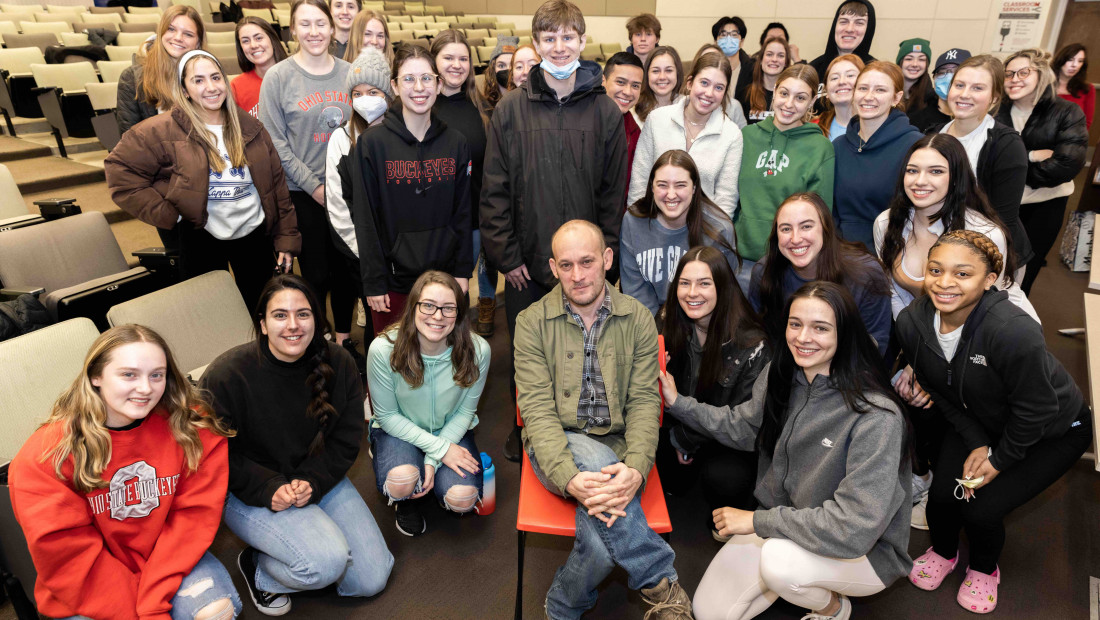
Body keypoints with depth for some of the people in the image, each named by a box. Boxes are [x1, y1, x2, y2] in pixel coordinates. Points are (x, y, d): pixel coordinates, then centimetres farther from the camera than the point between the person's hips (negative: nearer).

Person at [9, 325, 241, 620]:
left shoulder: (193, 429, -13)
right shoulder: (45, 458, -16)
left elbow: (193, 515, -11)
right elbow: (71, 559, -14)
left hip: (171, 560, 2)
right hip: (90, 592, -1)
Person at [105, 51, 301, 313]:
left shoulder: (249, 127, 0)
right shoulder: (164, 132, -10)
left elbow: (276, 184, 2)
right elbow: (120, 169, -7)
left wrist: (287, 239, -1)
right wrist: (167, 214, -13)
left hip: (254, 235, 2)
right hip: (202, 240, -2)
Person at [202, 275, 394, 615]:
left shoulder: (339, 364, -9)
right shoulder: (226, 375, -20)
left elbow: (346, 440, -3)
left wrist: (311, 482, -18)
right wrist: (270, 489, -23)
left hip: (319, 479, 5)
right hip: (249, 493, -4)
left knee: (371, 580, 1)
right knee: (327, 562, -28)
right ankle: (258, 567, 4)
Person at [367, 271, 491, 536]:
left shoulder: (477, 350, -22)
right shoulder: (383, 349, -25)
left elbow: (465, 411, -8)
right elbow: (387, 415, -13)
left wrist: (433, 460, -18)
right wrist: (439, 448, -21)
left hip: (451, 431, 1)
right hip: (399, 429, -1)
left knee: (462, 500, -21)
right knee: (402, 482, -31)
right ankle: (406, 501, 10)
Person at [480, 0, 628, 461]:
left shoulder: (606, 112, 2)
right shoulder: (511, 110, -1)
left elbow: (614, 192, 4)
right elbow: (494, 190, -2)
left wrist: (604, 252, -2)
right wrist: (506, 255, -6)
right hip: (526, 260, 0)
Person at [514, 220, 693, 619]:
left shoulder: (638, 320, 3)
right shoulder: (532, 323, -2)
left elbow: (644, 402, -3)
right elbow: (537, 408, -10)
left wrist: (636, 468, -24)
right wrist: (568, 477, -27)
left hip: (616, 449, 1)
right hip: (557, 449, -1)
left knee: (605, 530, -31)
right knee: (599, 459, -36)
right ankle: (660, 583, -19)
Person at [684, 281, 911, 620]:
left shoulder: (875, 417, -29)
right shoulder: (779, 376, -9)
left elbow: (855, 526, -31)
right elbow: (744, 427, 9)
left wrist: (759, 520, -25)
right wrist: (677, 402, -2)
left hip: (864, 549, -5)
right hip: (782, 523, 5)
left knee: (779, 556, -35)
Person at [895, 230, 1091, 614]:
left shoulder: (1013, 331, -39)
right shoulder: (912, 322, -21)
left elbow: (1035, 410, -25)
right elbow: (941, 392, -5)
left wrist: (1000, 460, -13)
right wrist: (977, 444, -10)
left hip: (1052, 432, -4)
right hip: (979, 422, 4)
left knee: (981, 508, -13)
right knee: (942, 495, -9)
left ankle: (984, 569, 23)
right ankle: (943, 551, 27)